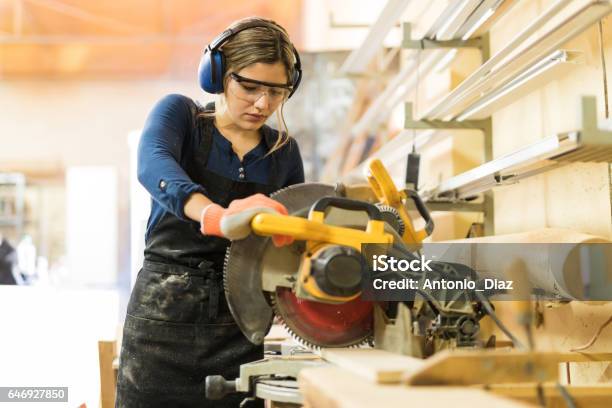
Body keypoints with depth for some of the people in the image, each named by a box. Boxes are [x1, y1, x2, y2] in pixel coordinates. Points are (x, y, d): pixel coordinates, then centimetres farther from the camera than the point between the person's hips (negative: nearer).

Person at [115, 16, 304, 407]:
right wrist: (216, 217, -43)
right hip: (165, 315, -3)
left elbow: (298, 231, 17)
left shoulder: (283, 151, 8)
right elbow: (153, 166, -25)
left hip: (239, 326, 3)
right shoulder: (179, 113, -3)